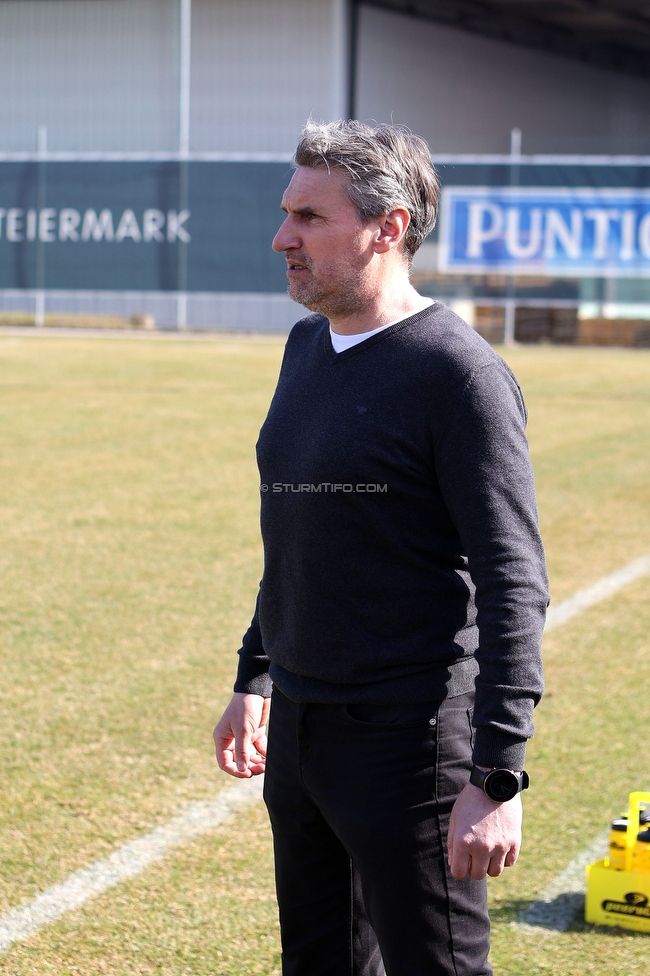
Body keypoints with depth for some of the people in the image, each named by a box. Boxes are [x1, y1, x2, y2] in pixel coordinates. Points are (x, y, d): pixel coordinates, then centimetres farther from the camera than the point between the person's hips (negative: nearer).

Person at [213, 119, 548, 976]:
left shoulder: (457, 373, -15)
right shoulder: (307, 349, 10)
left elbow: (513, 582, -18)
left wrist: (496, 778, -23)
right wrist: (256, 680, 23)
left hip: (410, 737, -8)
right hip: (299, 727, 8)